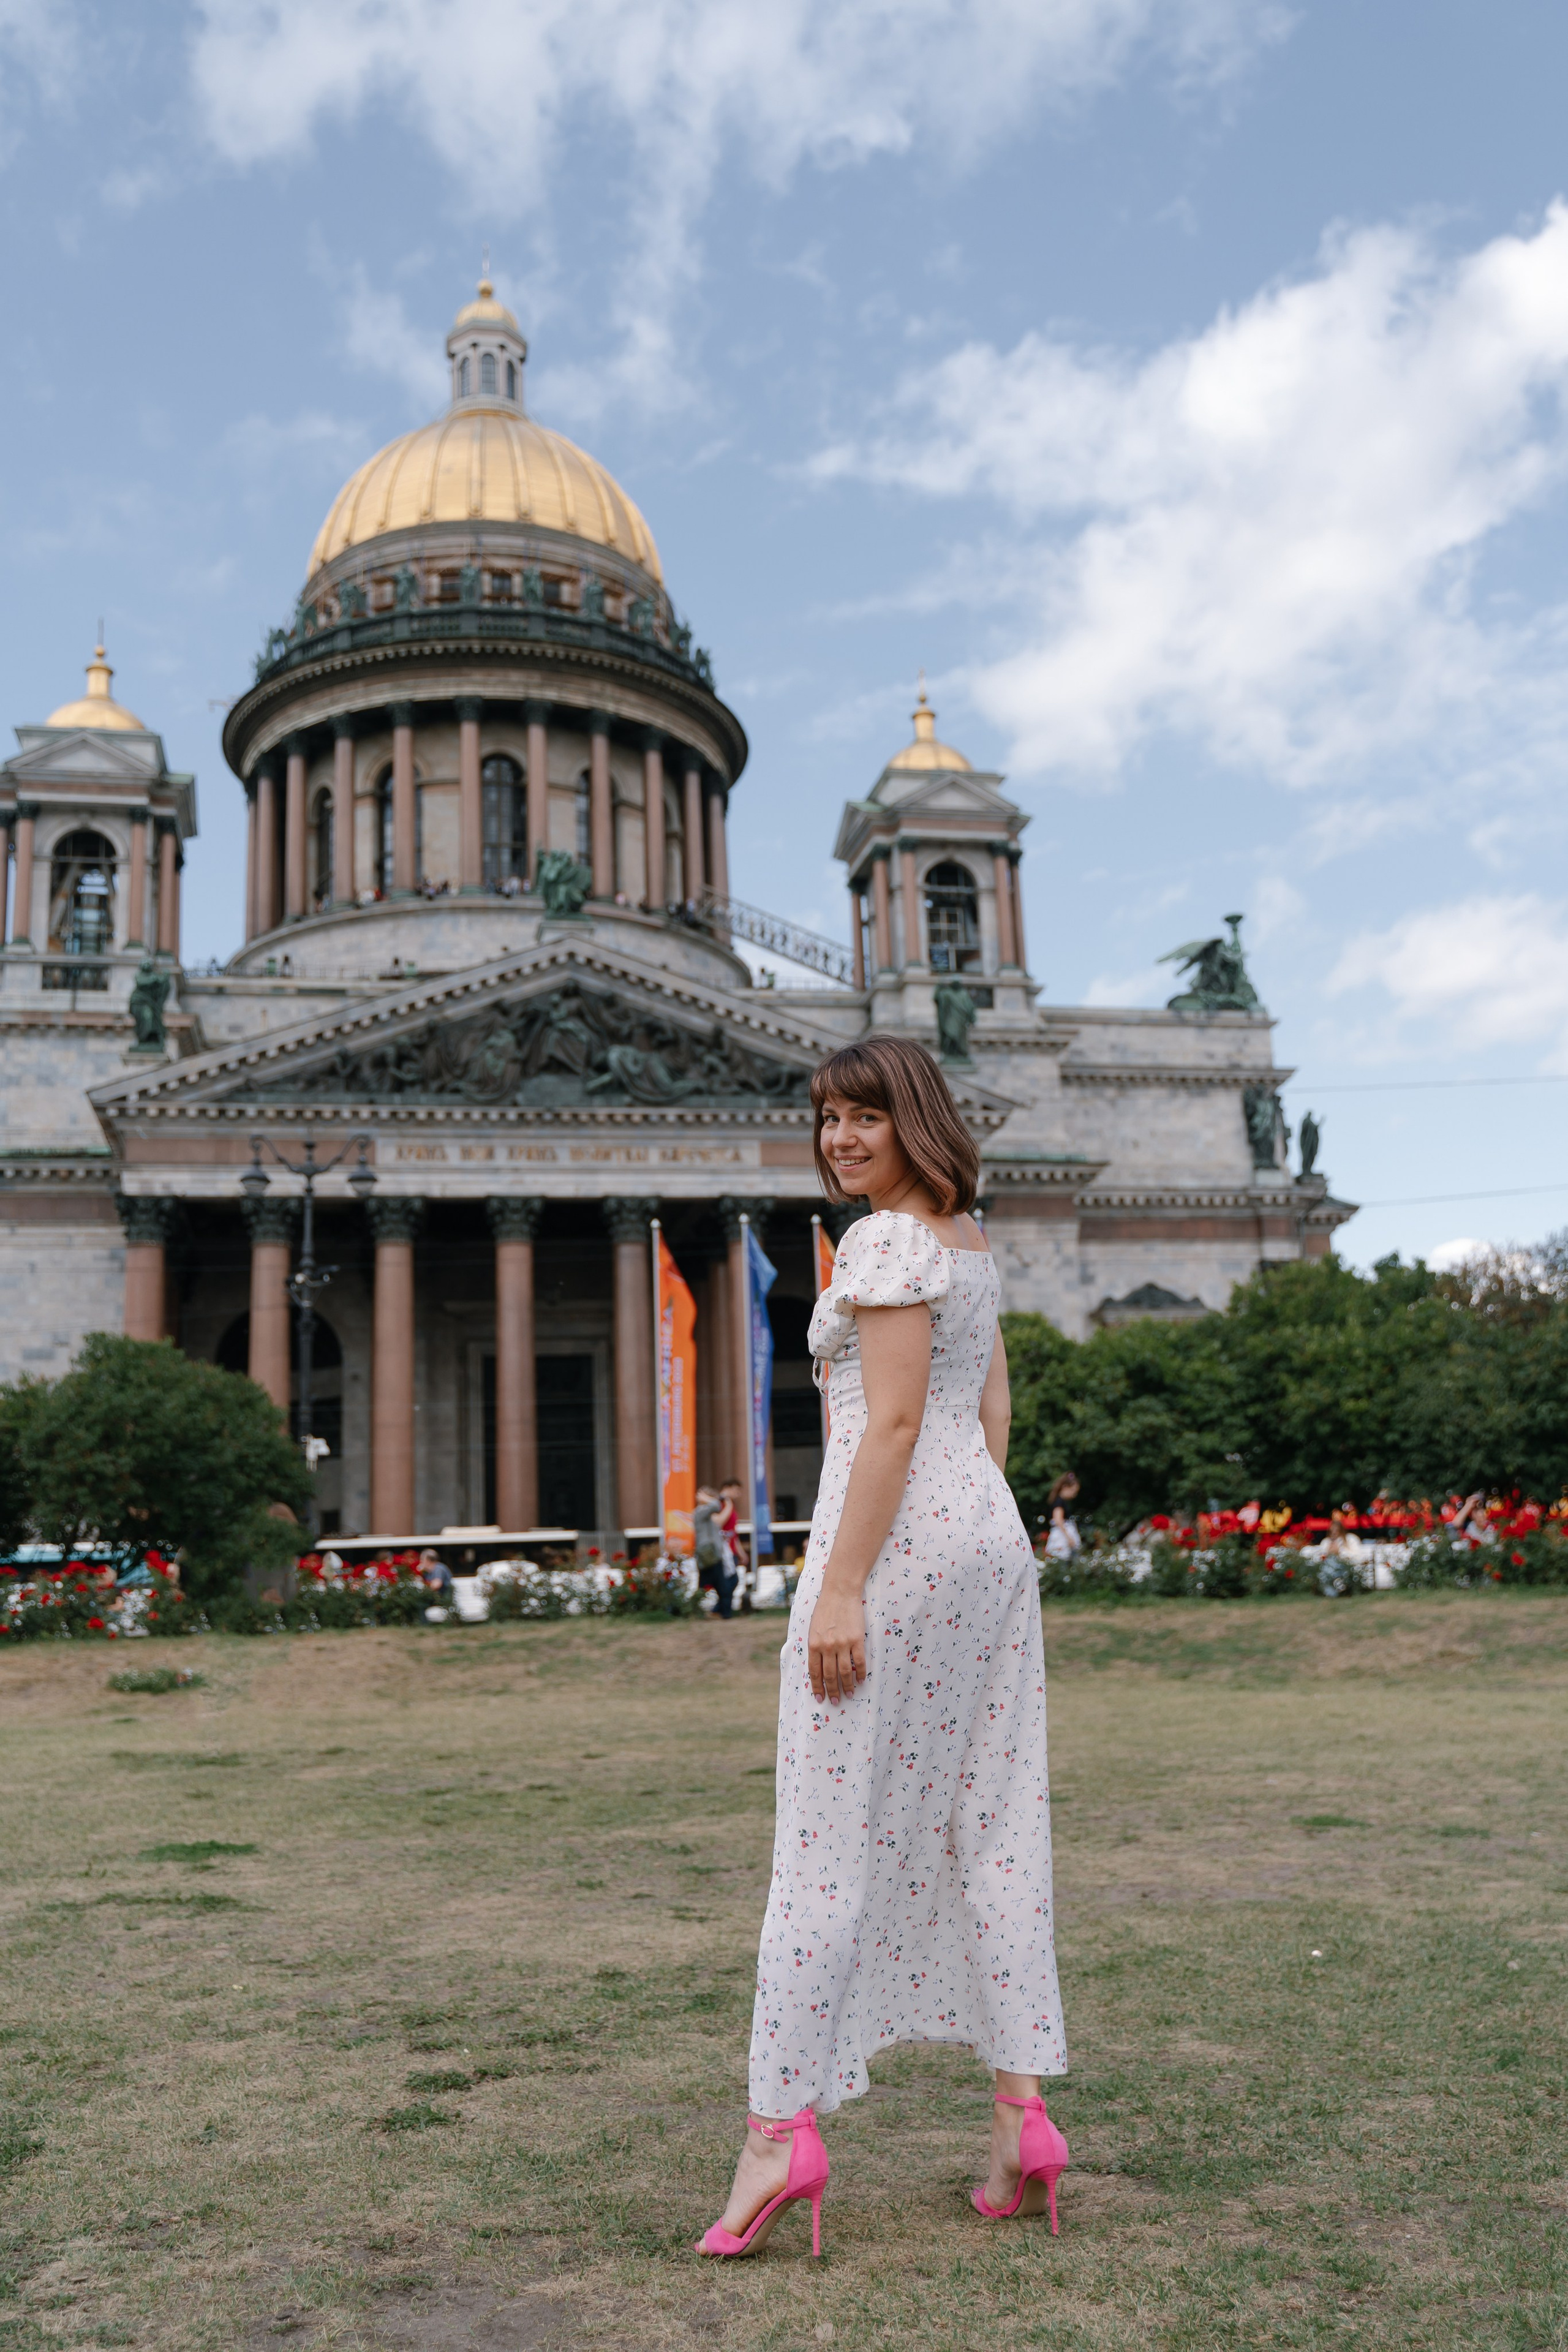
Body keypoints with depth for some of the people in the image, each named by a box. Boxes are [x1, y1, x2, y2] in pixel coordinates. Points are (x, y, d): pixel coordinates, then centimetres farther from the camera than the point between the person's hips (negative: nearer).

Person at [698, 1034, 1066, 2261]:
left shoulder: (885, 1242, -10)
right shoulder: (975, 1243, 17)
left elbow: (894, 1423, -17)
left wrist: (840, 1587, -18)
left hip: (898, 1541, -9)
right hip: (991, 1538, 9)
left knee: (832, 1835, -4)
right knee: (992, 1829, 9)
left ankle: (784, 2125, 0)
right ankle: (1024, 2113, 12)